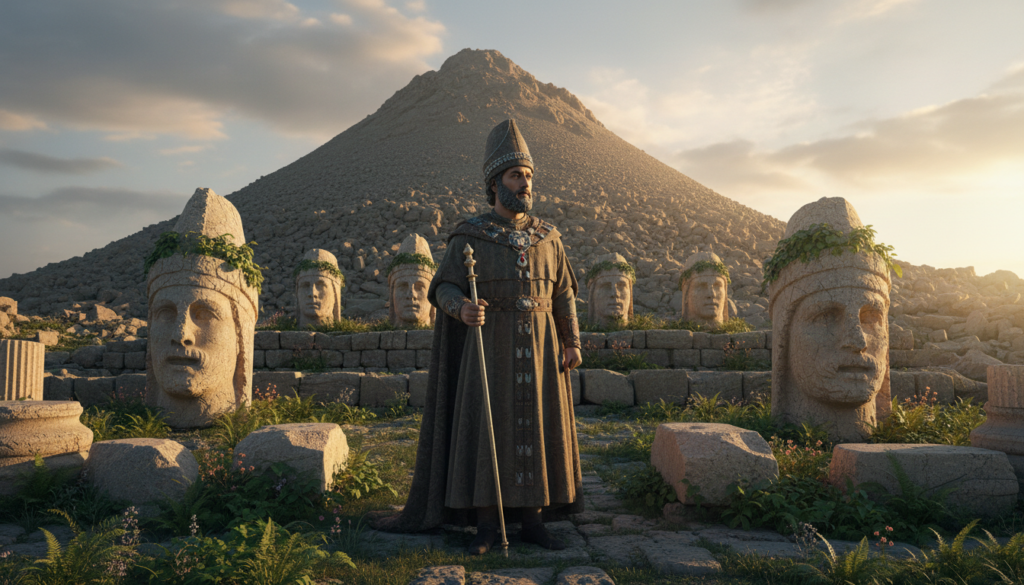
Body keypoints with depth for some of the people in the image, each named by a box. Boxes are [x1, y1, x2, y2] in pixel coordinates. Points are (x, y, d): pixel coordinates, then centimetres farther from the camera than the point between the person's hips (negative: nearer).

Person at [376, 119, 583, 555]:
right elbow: (444, 290, -5)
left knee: (536, 429, 4)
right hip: (490, 346, -3)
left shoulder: (547, 237, 8)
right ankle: (487, 524, 10)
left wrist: (572, 342, -1)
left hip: (539, 348, 3)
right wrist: (462, 308, -28)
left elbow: (564, 294, 9)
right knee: (485, 430, -3)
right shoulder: (469, 236, -1)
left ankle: (532, 521, 15)